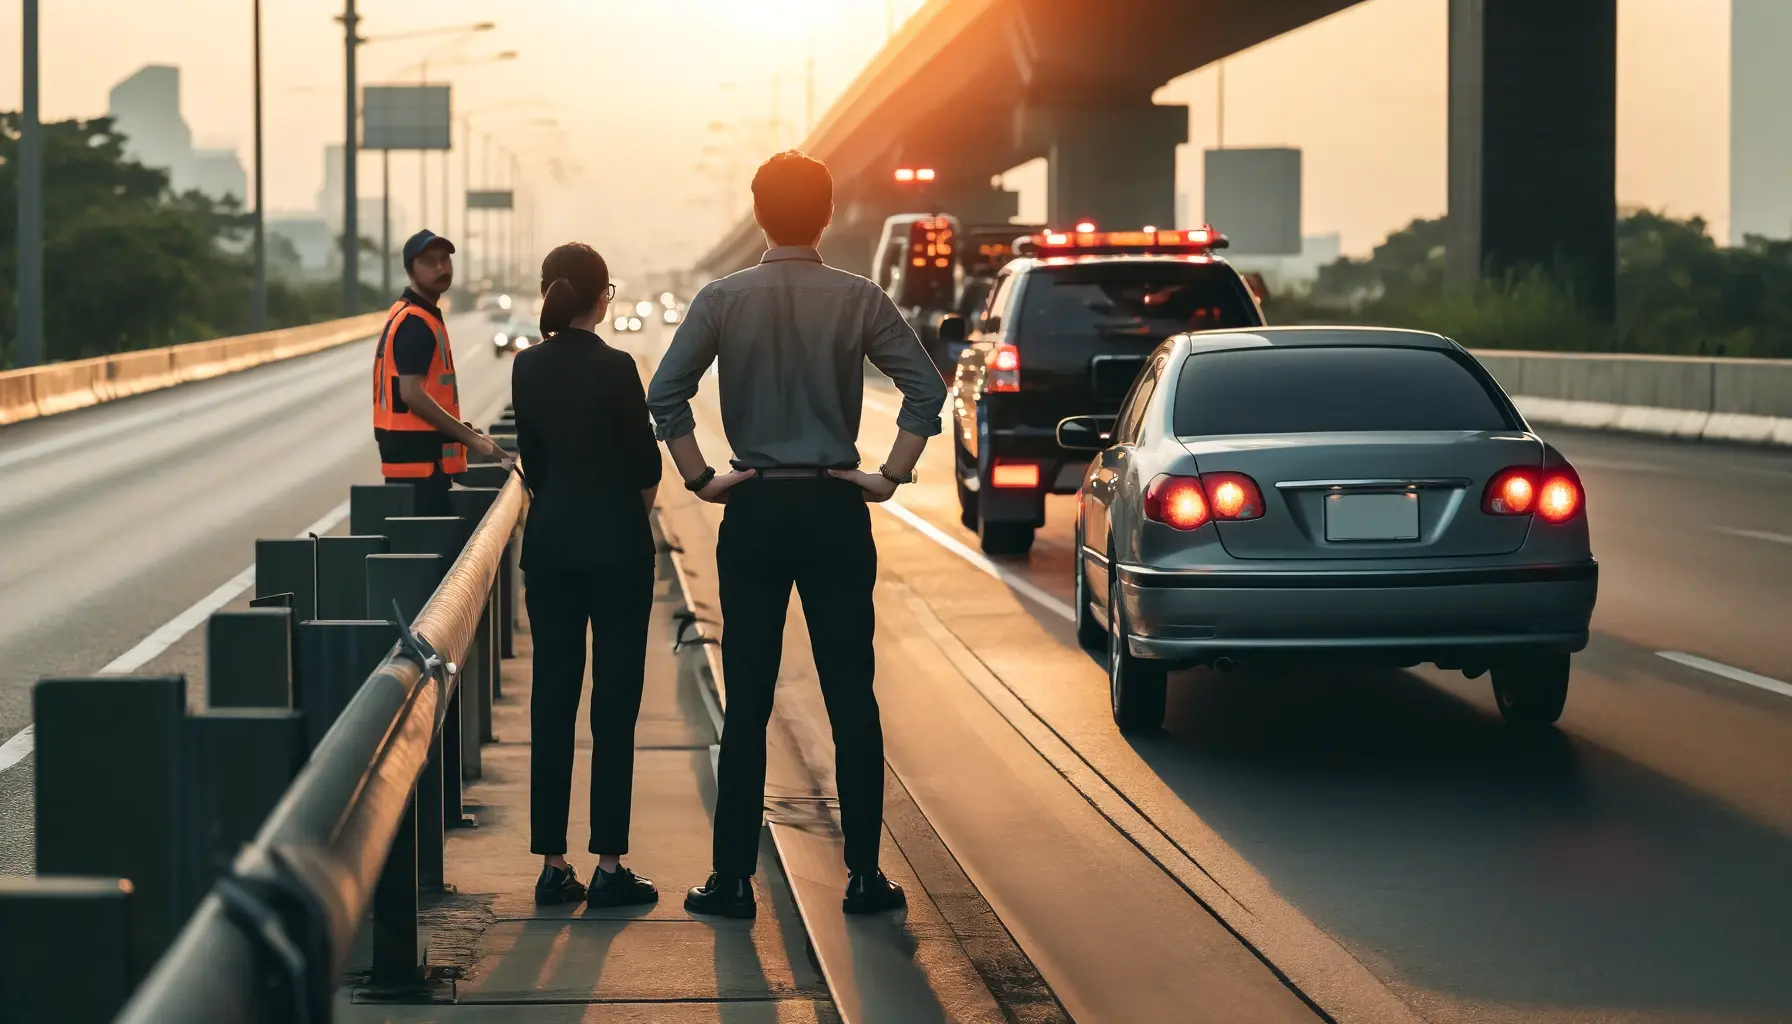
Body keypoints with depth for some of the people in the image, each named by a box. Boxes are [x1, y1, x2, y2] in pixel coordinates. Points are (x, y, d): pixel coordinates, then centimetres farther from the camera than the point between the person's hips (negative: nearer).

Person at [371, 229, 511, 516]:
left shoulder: (413, 316, 17)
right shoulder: (415, 323, -14)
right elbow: (411, 393, -23)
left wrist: (461, 431, 16)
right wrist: (470, 438, -20)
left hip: (420, 451, 10)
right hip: (417, 452, -10)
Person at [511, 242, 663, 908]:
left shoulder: (528, 368, 2)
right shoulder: (614, 368, -12)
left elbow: (532, 459, 8)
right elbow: (646, 462, -6)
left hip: (549, 544, 5)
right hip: (615, 545, -5)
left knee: (552, 699, 8)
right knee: (614, 703, -1)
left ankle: (552, 864, 8)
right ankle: (609, 866, -2)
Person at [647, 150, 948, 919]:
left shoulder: (723, 300, -2)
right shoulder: (859, 299, -2)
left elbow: (665, 394, -9)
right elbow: (926, 388, -8)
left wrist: (700, 479, -1)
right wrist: (891, 477, -2)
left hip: (755, 510, 0)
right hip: (835, 509, 0)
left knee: (746, 705, 4)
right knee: (852, 699, 4)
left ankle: (733, 879, 5)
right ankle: (864, 876, 5)